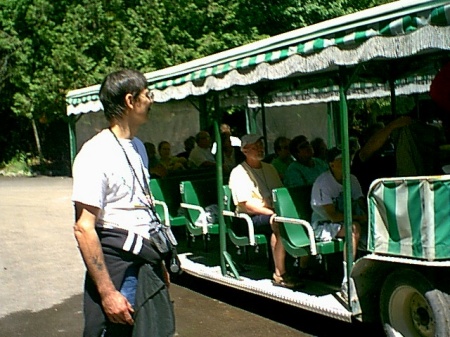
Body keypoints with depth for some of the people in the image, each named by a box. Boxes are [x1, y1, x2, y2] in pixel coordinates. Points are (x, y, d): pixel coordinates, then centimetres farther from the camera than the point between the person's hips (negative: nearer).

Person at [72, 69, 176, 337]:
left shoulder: (138, 147, 13)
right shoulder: (96, 153, -15)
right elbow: (84, 228, -19)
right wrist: (107, 292, -22)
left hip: (148, 263, 8)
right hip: (118, 266, -8)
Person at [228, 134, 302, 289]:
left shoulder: (269, 169, 19)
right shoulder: (239, 173, -3)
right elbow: (246, 204, -12)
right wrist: (272, 213, -20)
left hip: (271, 213, 7)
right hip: (249, 219, -6)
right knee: (279, 223, -36)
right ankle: (279, 274, -34)